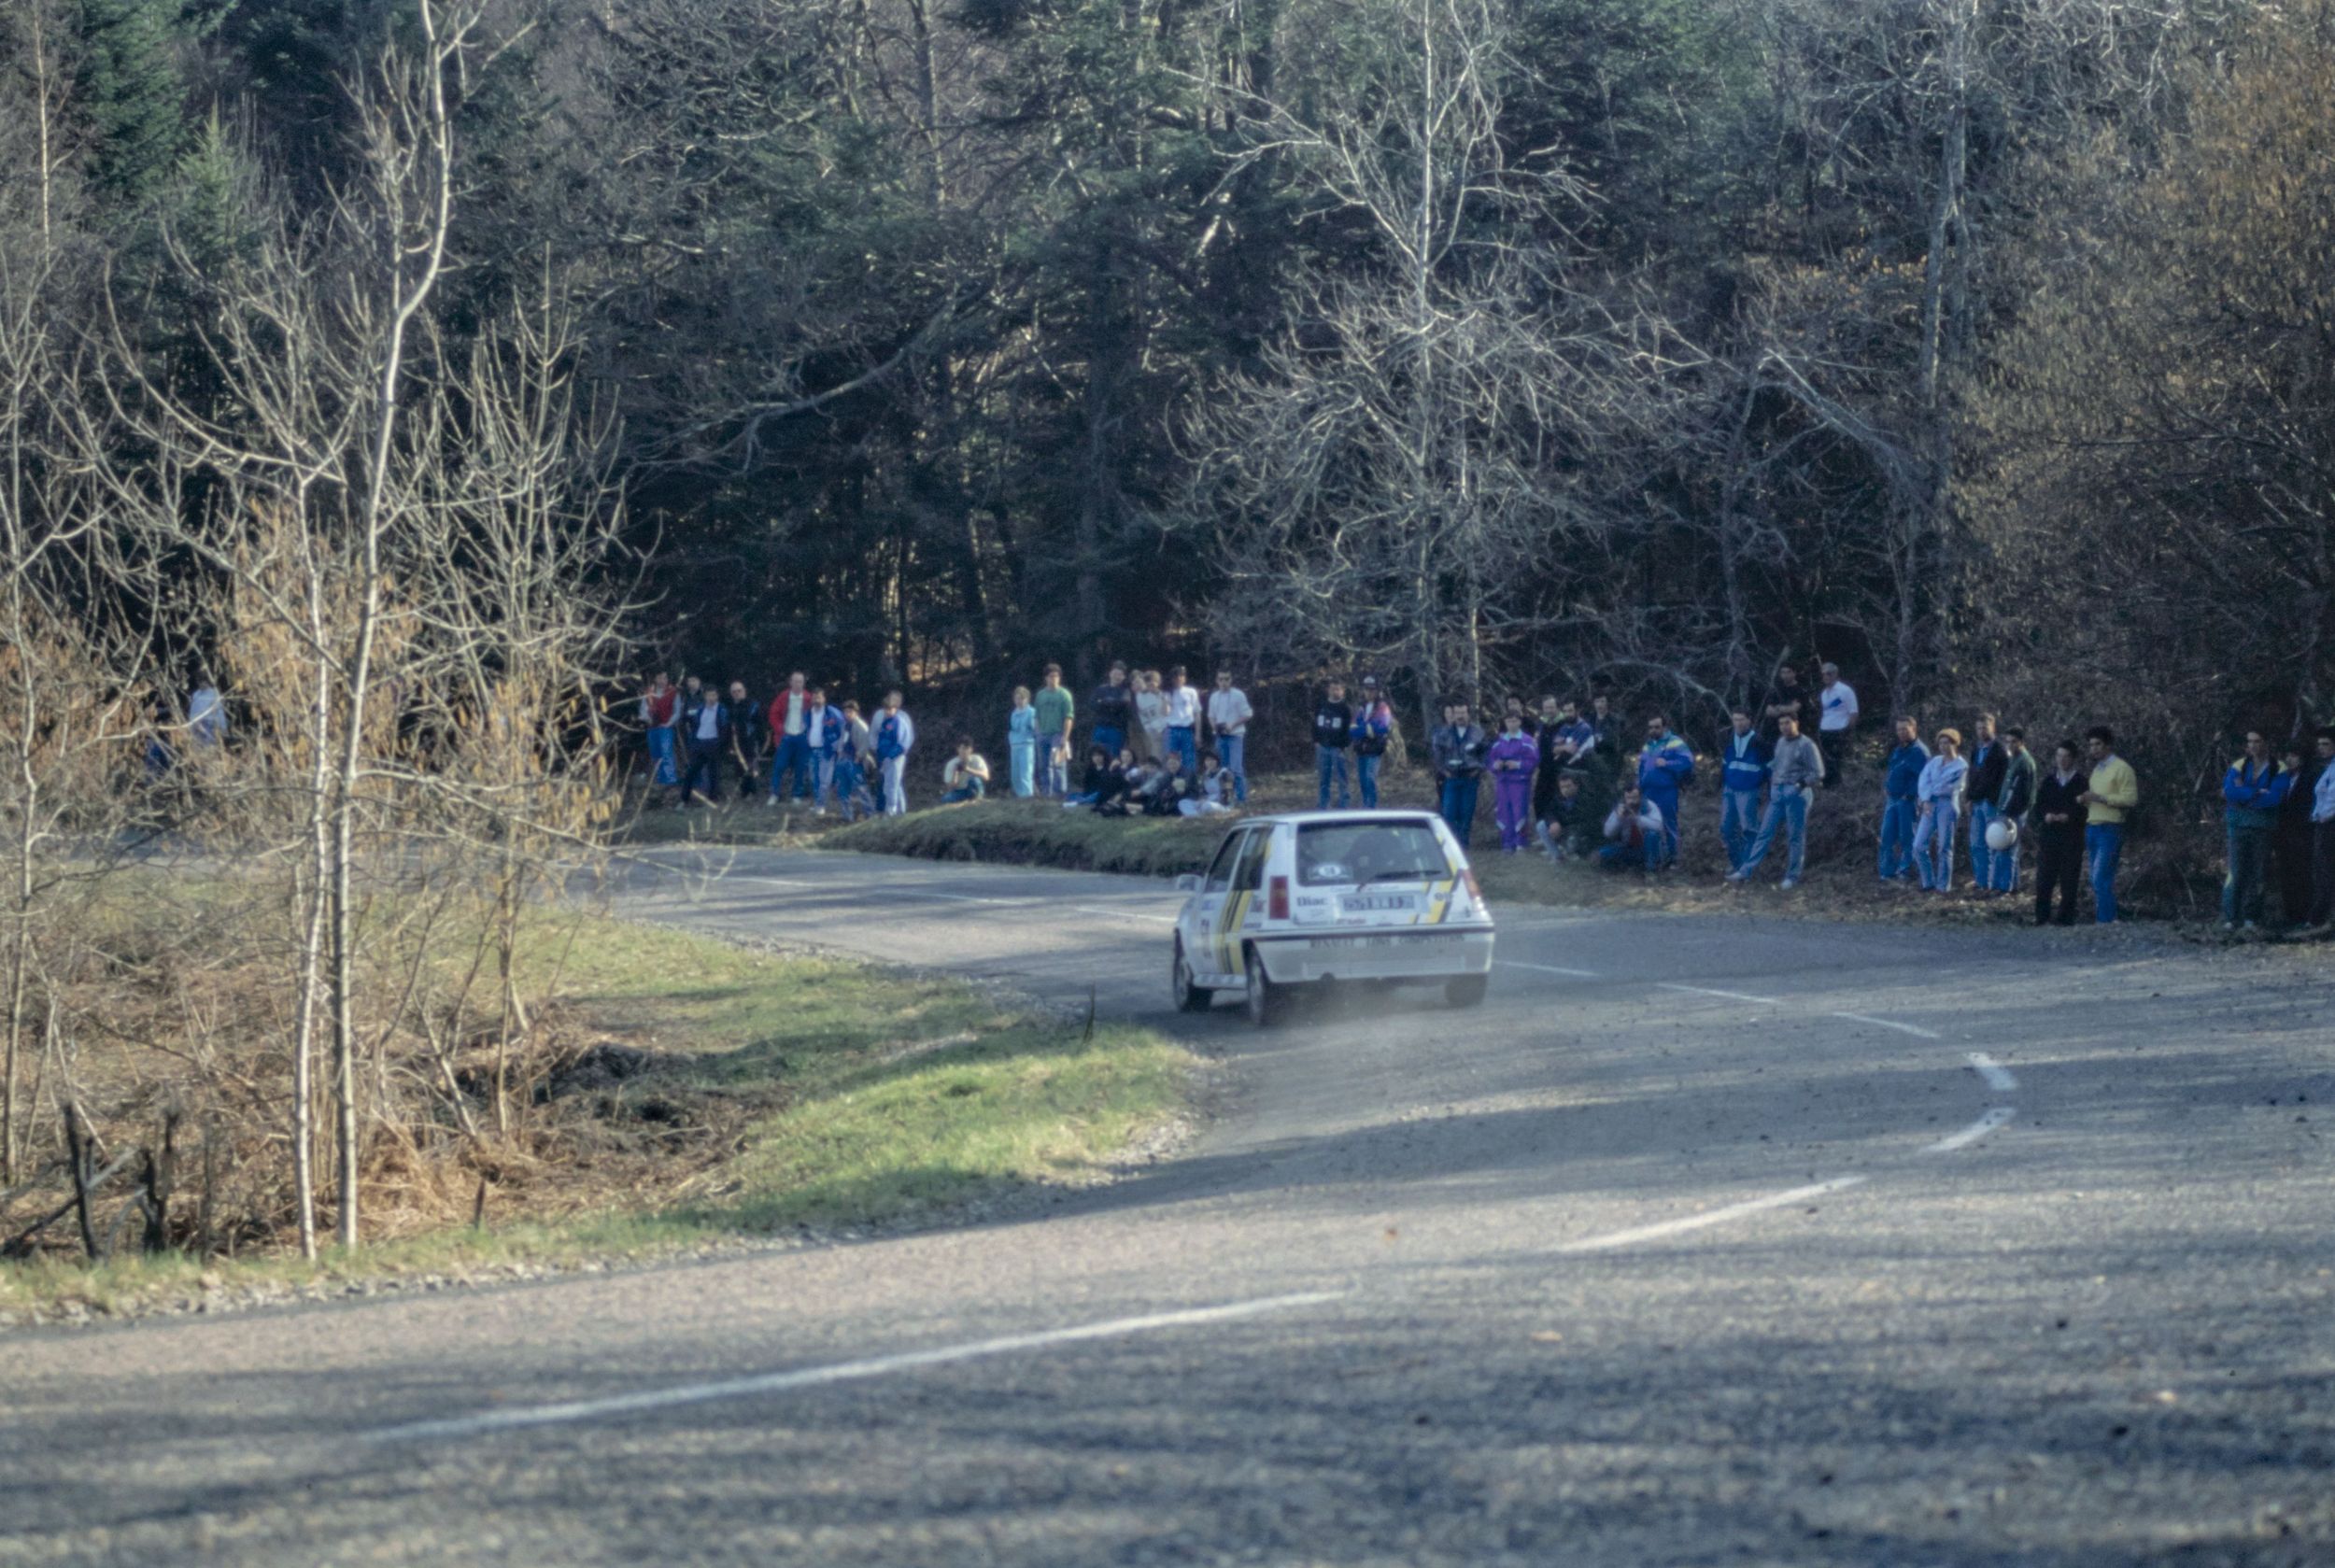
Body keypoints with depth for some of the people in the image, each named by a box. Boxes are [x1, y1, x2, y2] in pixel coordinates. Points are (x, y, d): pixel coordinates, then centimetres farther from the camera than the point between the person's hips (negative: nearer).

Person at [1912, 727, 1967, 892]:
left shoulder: (1961, 766, 1)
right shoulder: (1934, 762, 15)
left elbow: (1948, 787, -9)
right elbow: (1924, 780, 3)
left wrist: (1930, 792, -3)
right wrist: (1926, 800, -11)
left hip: (1948, 805, -5)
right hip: (1930, 805, 5)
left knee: (1944, 848, -3)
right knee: (1919, 846, -1)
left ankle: (1944, 885, 3)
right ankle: (1929, 882, 9)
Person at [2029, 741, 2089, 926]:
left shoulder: (2081, 783, 3)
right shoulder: (2047, 782, 12)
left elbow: (2084, 811, -2)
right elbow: (2037, 808, 10)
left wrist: (2068, 817, -16)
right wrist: (2046, 816, -10)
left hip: (2072, 839, -2)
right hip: (2048, 836, 2)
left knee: (2069, 881, -2)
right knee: (2044, 879, -1)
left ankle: (2066, 918, 3)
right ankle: (2042, 918, 3)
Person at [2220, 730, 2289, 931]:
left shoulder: (2279, 770, 2)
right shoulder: (2239, 766, 7)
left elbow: (2275, 798, -12)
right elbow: (2230, 791, -8)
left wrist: (2243, 793, -8)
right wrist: (2258, 794, -12)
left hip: (2263, 828, 0)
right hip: (2238, 825, 0)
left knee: (2257, 873, -1)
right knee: (2236, 871, -7)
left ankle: (2251, 917, 6)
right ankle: (2230, 917, -5)